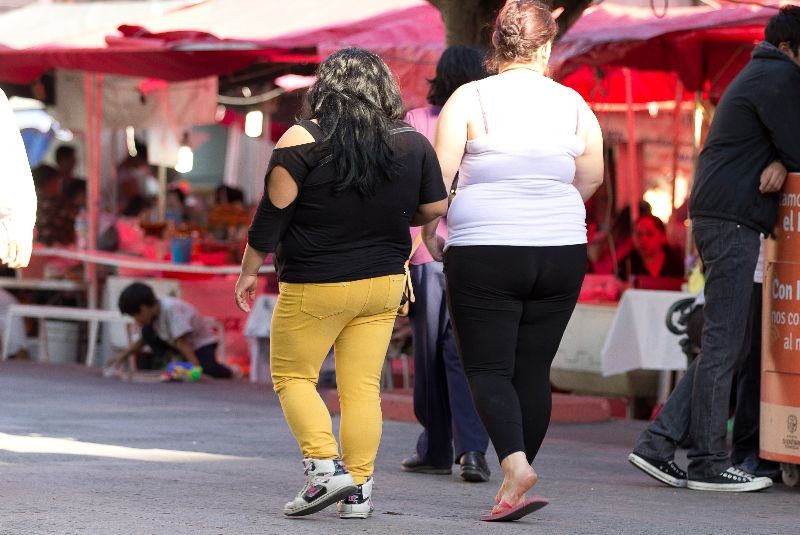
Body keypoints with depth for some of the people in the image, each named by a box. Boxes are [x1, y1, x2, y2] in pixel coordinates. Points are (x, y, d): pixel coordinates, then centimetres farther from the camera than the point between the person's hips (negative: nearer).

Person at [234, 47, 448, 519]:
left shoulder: (303, 141, -13)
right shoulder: (413, 144, -2)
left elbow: (273, 213, -10)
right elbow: (435, 207, 7)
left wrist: (249, 271, 2)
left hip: (316, 286, -4)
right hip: (384, 282, 4)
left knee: (293, 377, 10)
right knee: (363, 387, 8)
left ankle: (325, 467, -7)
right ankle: (358, 490, 5)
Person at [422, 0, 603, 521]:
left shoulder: (469, 100, -6)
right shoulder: (574, 105, 3)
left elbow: (438, 179, -6)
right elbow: (593, 179, 13)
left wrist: (429, 233, 10)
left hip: (485, 253, -3)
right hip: (562, 253, 3)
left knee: (488, 367, 0)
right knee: (534, 368, 9)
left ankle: (515, 464, -22)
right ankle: (515, 487, 12)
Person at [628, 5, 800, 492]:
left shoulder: (759, 75, 24)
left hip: (719, 217, 10)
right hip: (733, 219, -10)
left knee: (727, 343, 9)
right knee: (724, 342, -9)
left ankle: (660, 442, 5)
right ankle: (710, 462, -8)